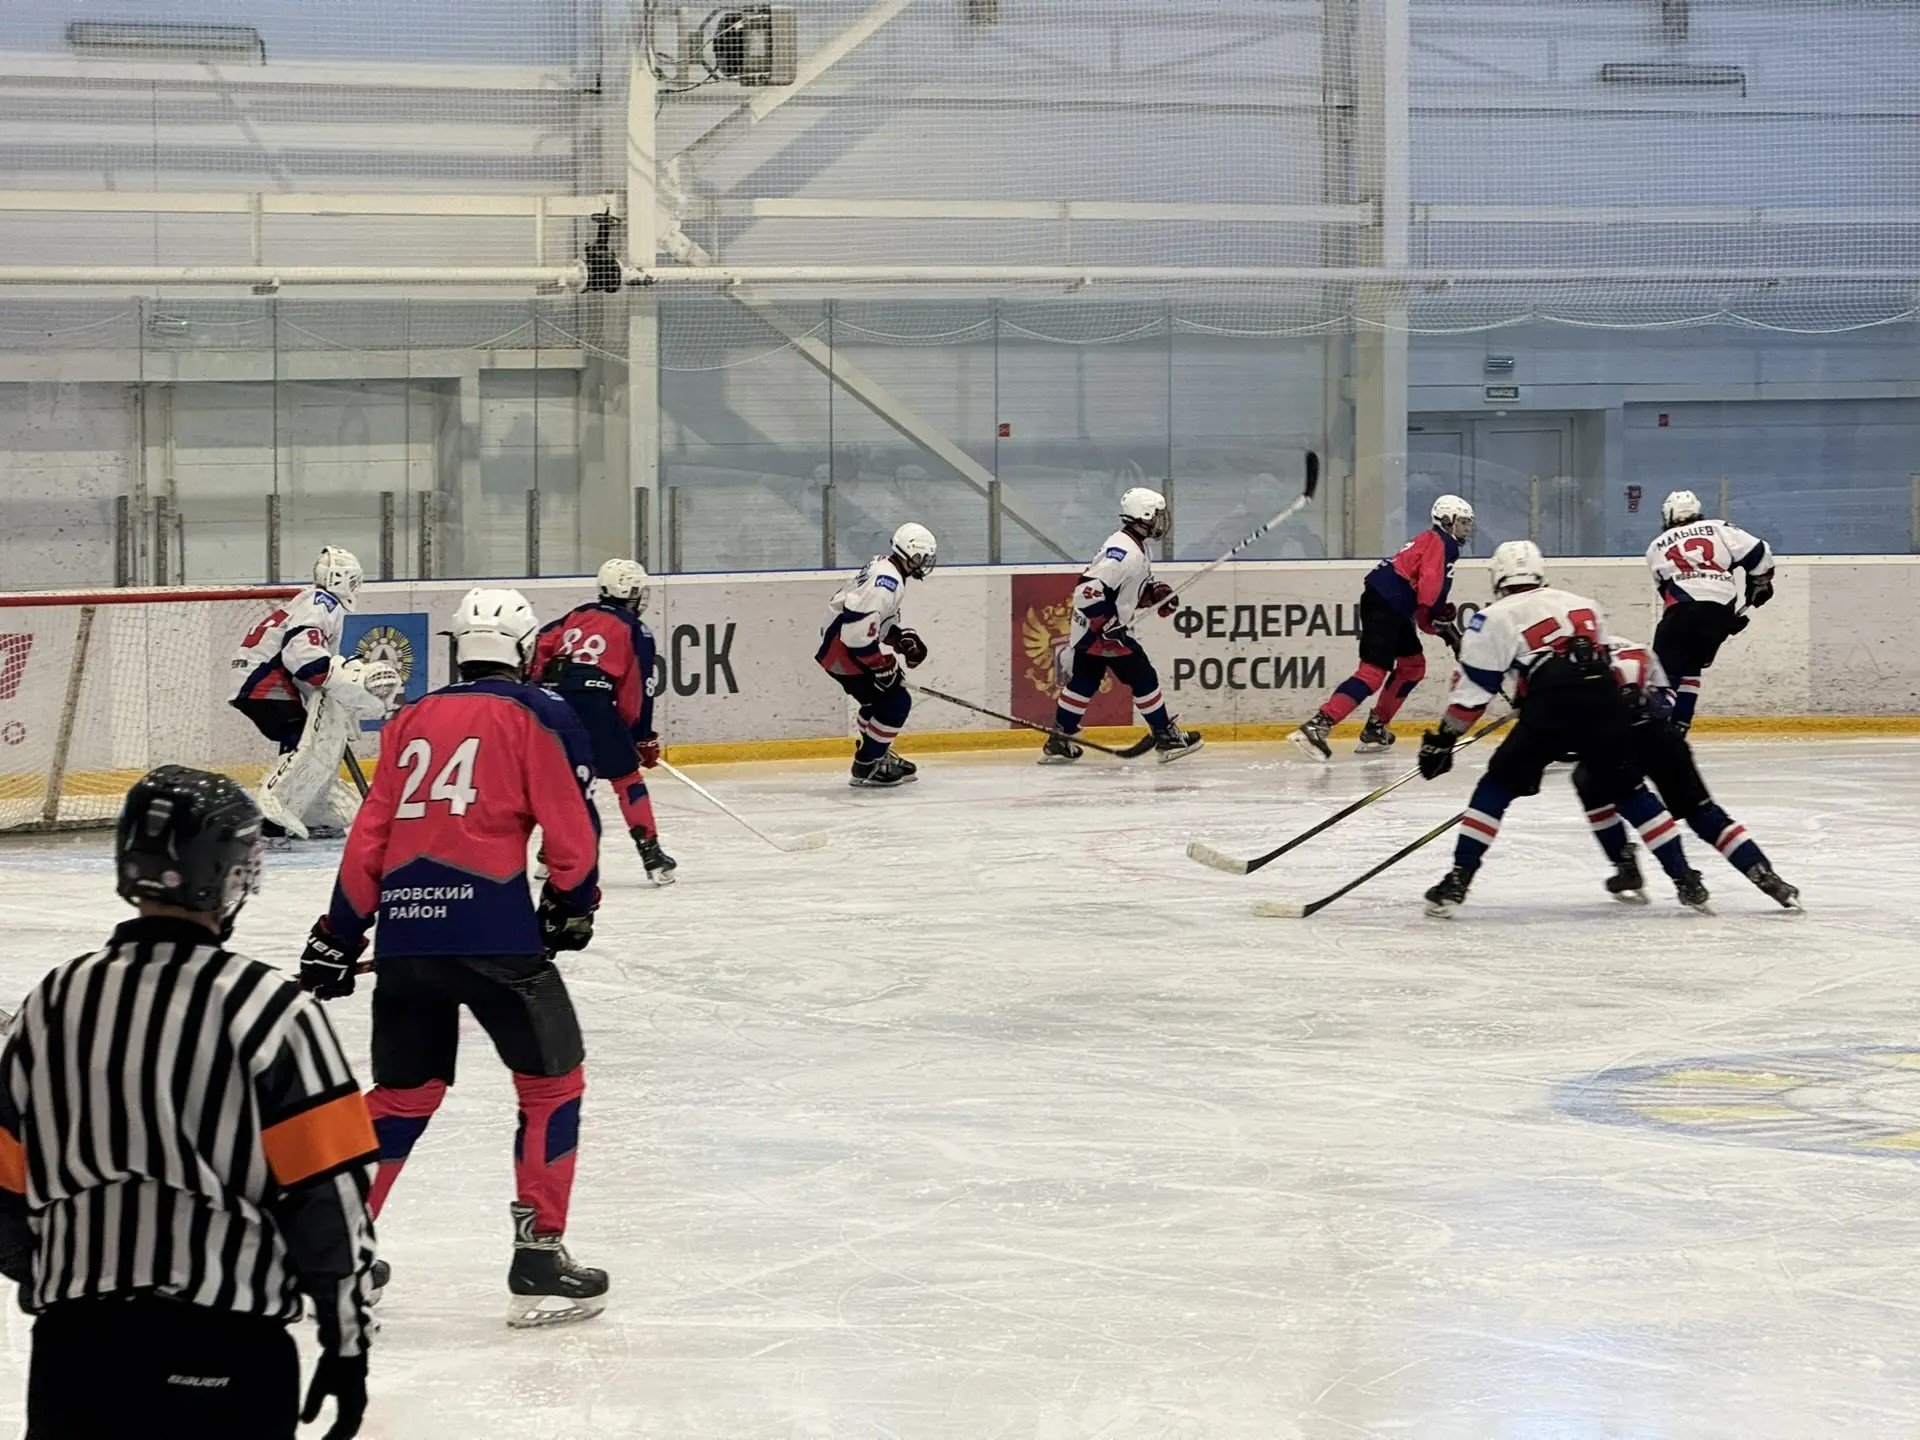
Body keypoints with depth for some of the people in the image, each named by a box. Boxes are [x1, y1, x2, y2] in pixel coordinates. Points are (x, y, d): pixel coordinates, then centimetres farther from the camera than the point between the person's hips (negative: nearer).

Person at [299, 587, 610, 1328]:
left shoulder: (412, 721, 18)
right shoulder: (539, 715, 5)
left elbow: (369, 840, 16)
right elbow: (571, 825, -1)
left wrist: (339, 936, 20)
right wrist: (571, 903, 15)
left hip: (403, 927, 5)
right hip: (490, 924, -5)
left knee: (403, 1093, 20)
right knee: (552, 1081, 8)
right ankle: (539, 1259, 1)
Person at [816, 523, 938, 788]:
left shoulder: (882, 567, 9)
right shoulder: (889, 583, -25)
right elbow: (858, 628, -32)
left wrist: (903, 637, 10)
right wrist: (883, 663, -23)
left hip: (841, 644, 10)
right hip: (844, 653, -10)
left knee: (880, 699, 24)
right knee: (896, 702, -7)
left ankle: (879, 756, 39)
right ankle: (865, 768, -1)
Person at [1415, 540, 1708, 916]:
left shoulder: (1495, 618, 15)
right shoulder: (1584, 606, 29)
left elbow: (1473, 689, 11)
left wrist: (1443, 740, 19)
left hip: (1551, 706, -4)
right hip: (1607, 702, 4)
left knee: (1499, 785, 9)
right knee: (1627, 790, 21)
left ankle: (1457, 882, -1)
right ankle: (1687, 881, 18)